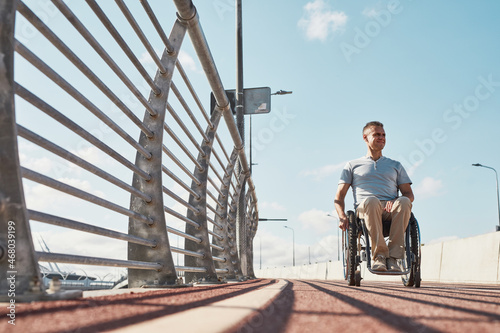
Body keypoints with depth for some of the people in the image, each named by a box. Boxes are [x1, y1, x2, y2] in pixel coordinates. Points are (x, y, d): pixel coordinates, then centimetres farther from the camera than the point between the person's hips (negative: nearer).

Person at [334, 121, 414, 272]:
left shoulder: (395, 166, 29)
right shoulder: (352, 165, 23)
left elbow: (409, 194, 17)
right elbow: (339, 196, 15)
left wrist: (395, 201, -8)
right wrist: (342, 216, -7)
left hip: (391, 212, 2)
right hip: (365, 210, -2)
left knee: (404, 202, -35)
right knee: (371, 201, -39)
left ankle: (393, 256, -35)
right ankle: (379, 255, -38)